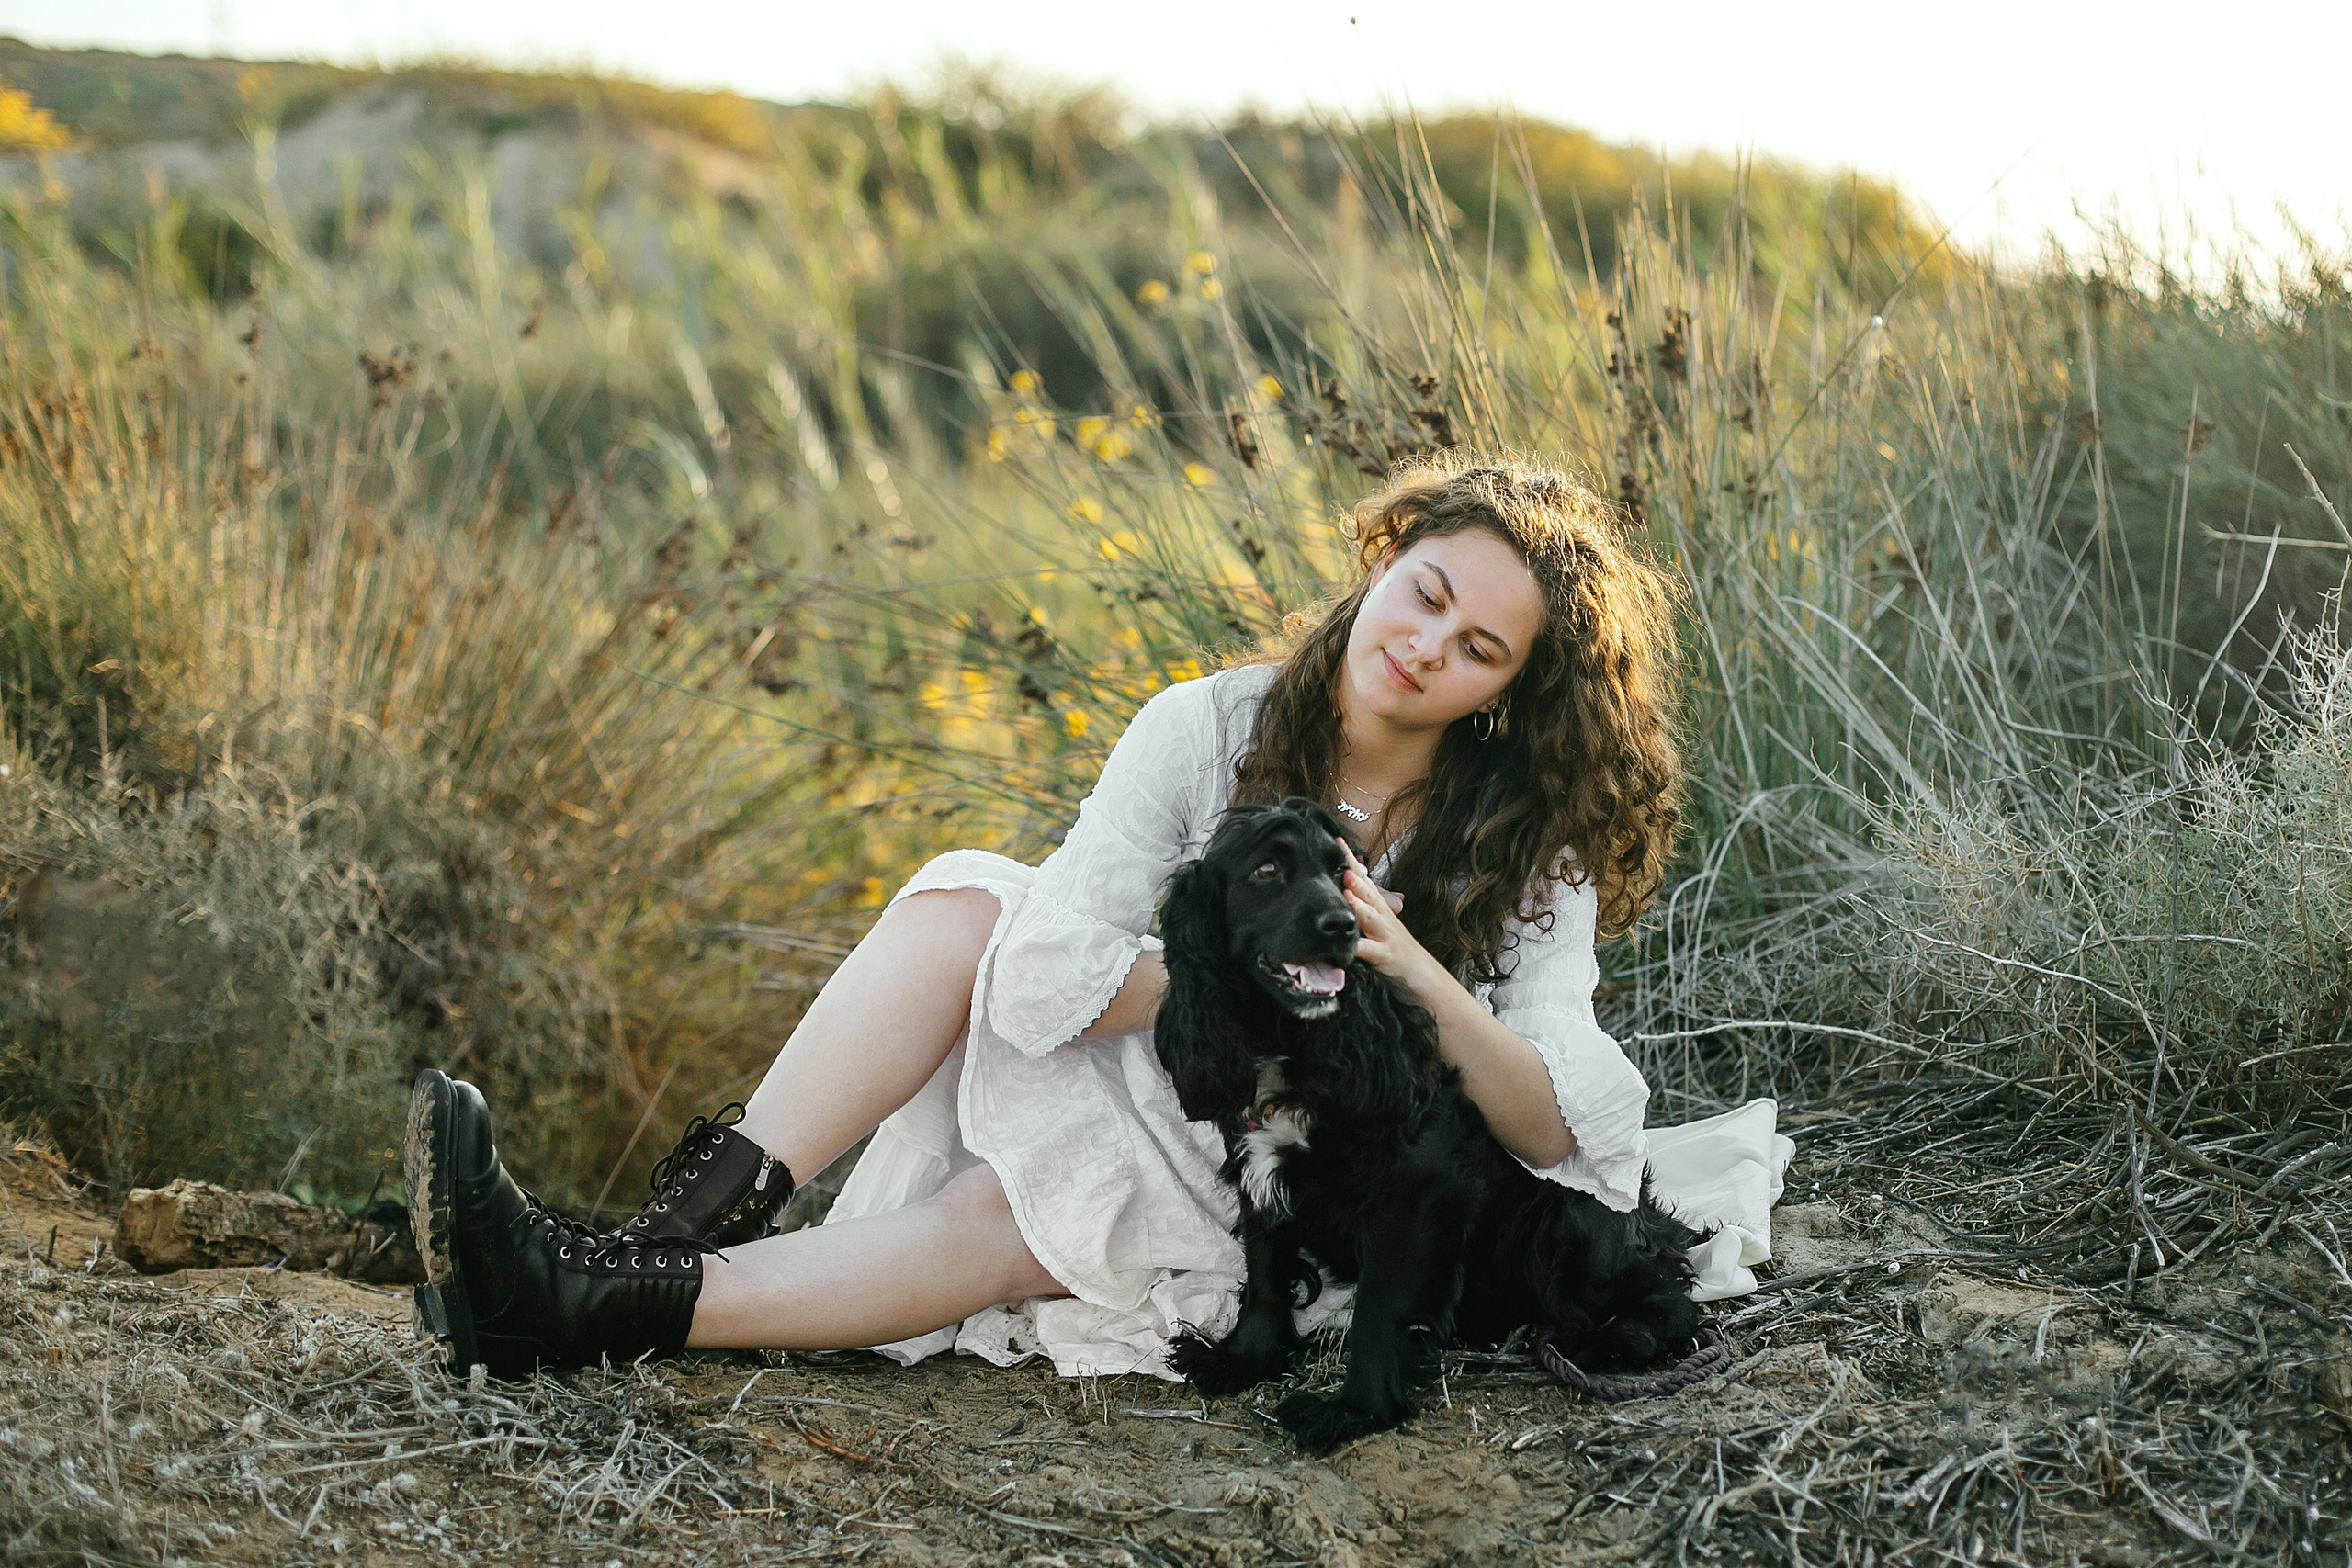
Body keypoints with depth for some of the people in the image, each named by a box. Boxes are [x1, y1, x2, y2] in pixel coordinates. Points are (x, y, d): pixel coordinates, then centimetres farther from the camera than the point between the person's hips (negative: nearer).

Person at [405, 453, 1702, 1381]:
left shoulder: (1531, 856, -8)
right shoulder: (1210, 729, -7)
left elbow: (1555, 1132, -18)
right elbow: (1050, 977, -18)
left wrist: (1417, 978, -30)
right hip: (1144, 1110, 3)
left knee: (1012, 1218, -33)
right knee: (967, 904, -24)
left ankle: (612, 1311, -36)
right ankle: (693, 1221, -33)